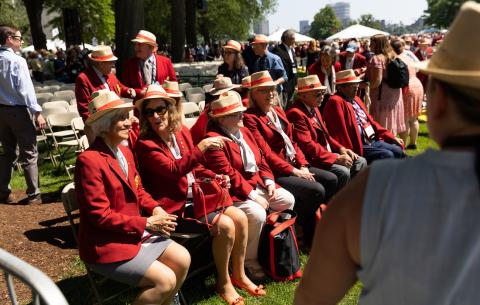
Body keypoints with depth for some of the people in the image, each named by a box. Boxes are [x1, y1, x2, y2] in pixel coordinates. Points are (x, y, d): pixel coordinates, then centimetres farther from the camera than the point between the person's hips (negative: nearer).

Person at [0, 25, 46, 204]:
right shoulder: (17, 61, -14)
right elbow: (26, 89, -18)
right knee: (29, 153, 0)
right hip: (19, 110, -7)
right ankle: (33, 195, 4)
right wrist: (37, 112, -15)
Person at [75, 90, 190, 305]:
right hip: (106, 245, -8)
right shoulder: (88, 160, -21)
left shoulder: (125, 152, 7)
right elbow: (101, 216, -22)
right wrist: (146, 223, -19)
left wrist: (155, 208, -6)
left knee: (182, 259, -1)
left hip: (136, 233, 8)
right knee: (165, 279, -17)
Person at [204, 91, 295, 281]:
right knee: (257, 215, -30)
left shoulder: (244, 132, 13)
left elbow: (260, 159, 15)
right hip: (235, 193, -9)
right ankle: (249, 261, -8)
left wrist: (269, 182, -2)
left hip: (258, 185, 10)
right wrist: (253, 196, -23)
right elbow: (227, 174, -23)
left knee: (288, 200, 3)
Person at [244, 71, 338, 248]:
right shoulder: (250, 118, -12)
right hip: (274, 172, -9)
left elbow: (292, 142, 14)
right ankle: (310, 238, 1)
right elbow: (266, 154, -18)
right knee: (316, 190, -21)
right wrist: (293, 171, -18)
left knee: (331, 179, 1)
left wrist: (303, 166, -1)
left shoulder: (278, 111, 15)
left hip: (294, 166, 9)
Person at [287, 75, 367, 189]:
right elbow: (307, 145, -24)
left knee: (360, 162, 7)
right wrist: (336, 158, -22)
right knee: (343, 172, -27)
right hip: (312, 159, -10)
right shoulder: (296, 113, -17)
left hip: (328, 153, 10)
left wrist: (340, 148, 5)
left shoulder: (314, 108, 15)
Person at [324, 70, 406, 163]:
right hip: (358, 146, -9)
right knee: (387, 155, -19)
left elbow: (370, 120, 20)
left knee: (399, 151, -1)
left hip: (373, 141, 9)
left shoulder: (356, 99, 17)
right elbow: (340, 131, -21)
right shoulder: (336, 102, -15)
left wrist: (391, 137, 15)